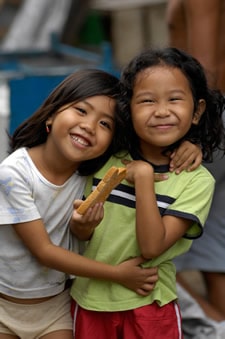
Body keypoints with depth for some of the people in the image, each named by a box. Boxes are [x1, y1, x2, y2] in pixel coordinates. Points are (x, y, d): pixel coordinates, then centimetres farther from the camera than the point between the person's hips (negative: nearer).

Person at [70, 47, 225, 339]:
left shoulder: (197, 180, -14)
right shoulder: (105, 160, -5)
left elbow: (151, 247, -22)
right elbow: (83, 234, 2)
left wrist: (143, 176, -25)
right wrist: (83, 224, -20)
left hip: (148, 305, -3)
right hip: (89, 297, 3)